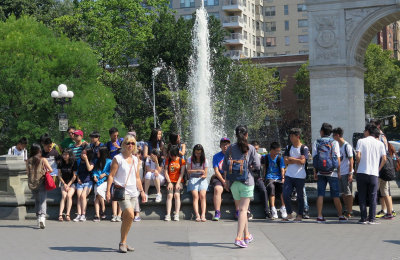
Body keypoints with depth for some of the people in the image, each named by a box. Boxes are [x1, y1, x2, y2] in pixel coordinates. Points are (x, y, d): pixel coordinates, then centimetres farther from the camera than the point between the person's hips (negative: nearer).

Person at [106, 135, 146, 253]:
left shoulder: (135, 159, 16)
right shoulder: (117, 158, -2)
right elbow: (111, 175, -5)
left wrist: (142, 191, 18)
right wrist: (108, 191, -12)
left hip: (133, 192, 6)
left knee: (126, 218, 5)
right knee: (130, 215, -19)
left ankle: (123, 243, 14)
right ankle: (122, 243, -7)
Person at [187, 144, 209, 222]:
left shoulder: (205, 161, 4)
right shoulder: (190, 159, 4)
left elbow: (205, 174, 3)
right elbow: (188, 171, -4)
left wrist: (203, 175, -21)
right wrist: (198, 170, -18)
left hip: (202, 179, 0)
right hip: (193, 179, 0)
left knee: (202, 195, -23)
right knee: (195, 196, -23)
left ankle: (203, 215, -33)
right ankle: (197, 215, -33)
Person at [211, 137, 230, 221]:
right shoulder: (216, 156, 8)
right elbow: (216, 171, 0)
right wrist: (223, 181, -13)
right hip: (219, 177, -1)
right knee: (217, 189, -32)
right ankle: (217, 213, -30)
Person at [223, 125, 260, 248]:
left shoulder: (230, 148, 5)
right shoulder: (250, 148, -4)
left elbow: (225, 167, 6)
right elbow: (257, 166, -8)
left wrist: (227, 181, 15)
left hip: (233, 182, 4)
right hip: (246, 181, -4)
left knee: (242, 208, 16)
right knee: (243, 209, -5)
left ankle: (247, 235, 25)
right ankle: (239, 238, -15)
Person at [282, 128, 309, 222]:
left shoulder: (304, 148, -3)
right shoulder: (288, 148, 10)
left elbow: (302, 161, -14)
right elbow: (286, 161, 1)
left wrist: (291, 159, -5)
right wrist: (297, 160, -9)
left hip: (300, 176, -4)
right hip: (289, 175, 4)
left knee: (300, 196, 5)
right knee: (285, 194, -4)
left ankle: (299, 215, 16)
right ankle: (289, 214, 10)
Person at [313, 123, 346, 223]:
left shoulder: (316, 143, 2)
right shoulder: (334, 142, -2)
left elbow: (314, 158, 2)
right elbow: (338, 158, -4)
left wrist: (315, 172, 6)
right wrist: (339, 172, 3)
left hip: (320, 173, 1)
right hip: (332, 173, -1)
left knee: (320, 195, 3)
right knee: (335, 195, 5)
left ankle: (319, 216, -2)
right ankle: (341, 216, 11)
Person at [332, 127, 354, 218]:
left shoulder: (347, 146, -11)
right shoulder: (337, 146, 12)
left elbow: (351, 161, -12)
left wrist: (350, 173, -16)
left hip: (346, 173, -8)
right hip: (339, 173, 8)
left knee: (348, 193, -2)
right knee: (343, 193, 12)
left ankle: (349, 212, 2)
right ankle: (347, 210, 21)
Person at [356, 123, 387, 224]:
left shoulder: (361, 141, 0)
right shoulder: (380, 143, 6)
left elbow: (358, 156, -11)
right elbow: (384, 159, -1)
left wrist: (358, 166, 6)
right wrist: (378, 169, 11)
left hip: (361, 173, -1)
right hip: (374, 174, 1)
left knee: (362, 197, 6)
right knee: (373, 197, 8)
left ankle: (363, 218, 4)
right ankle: (372, 219, 5)